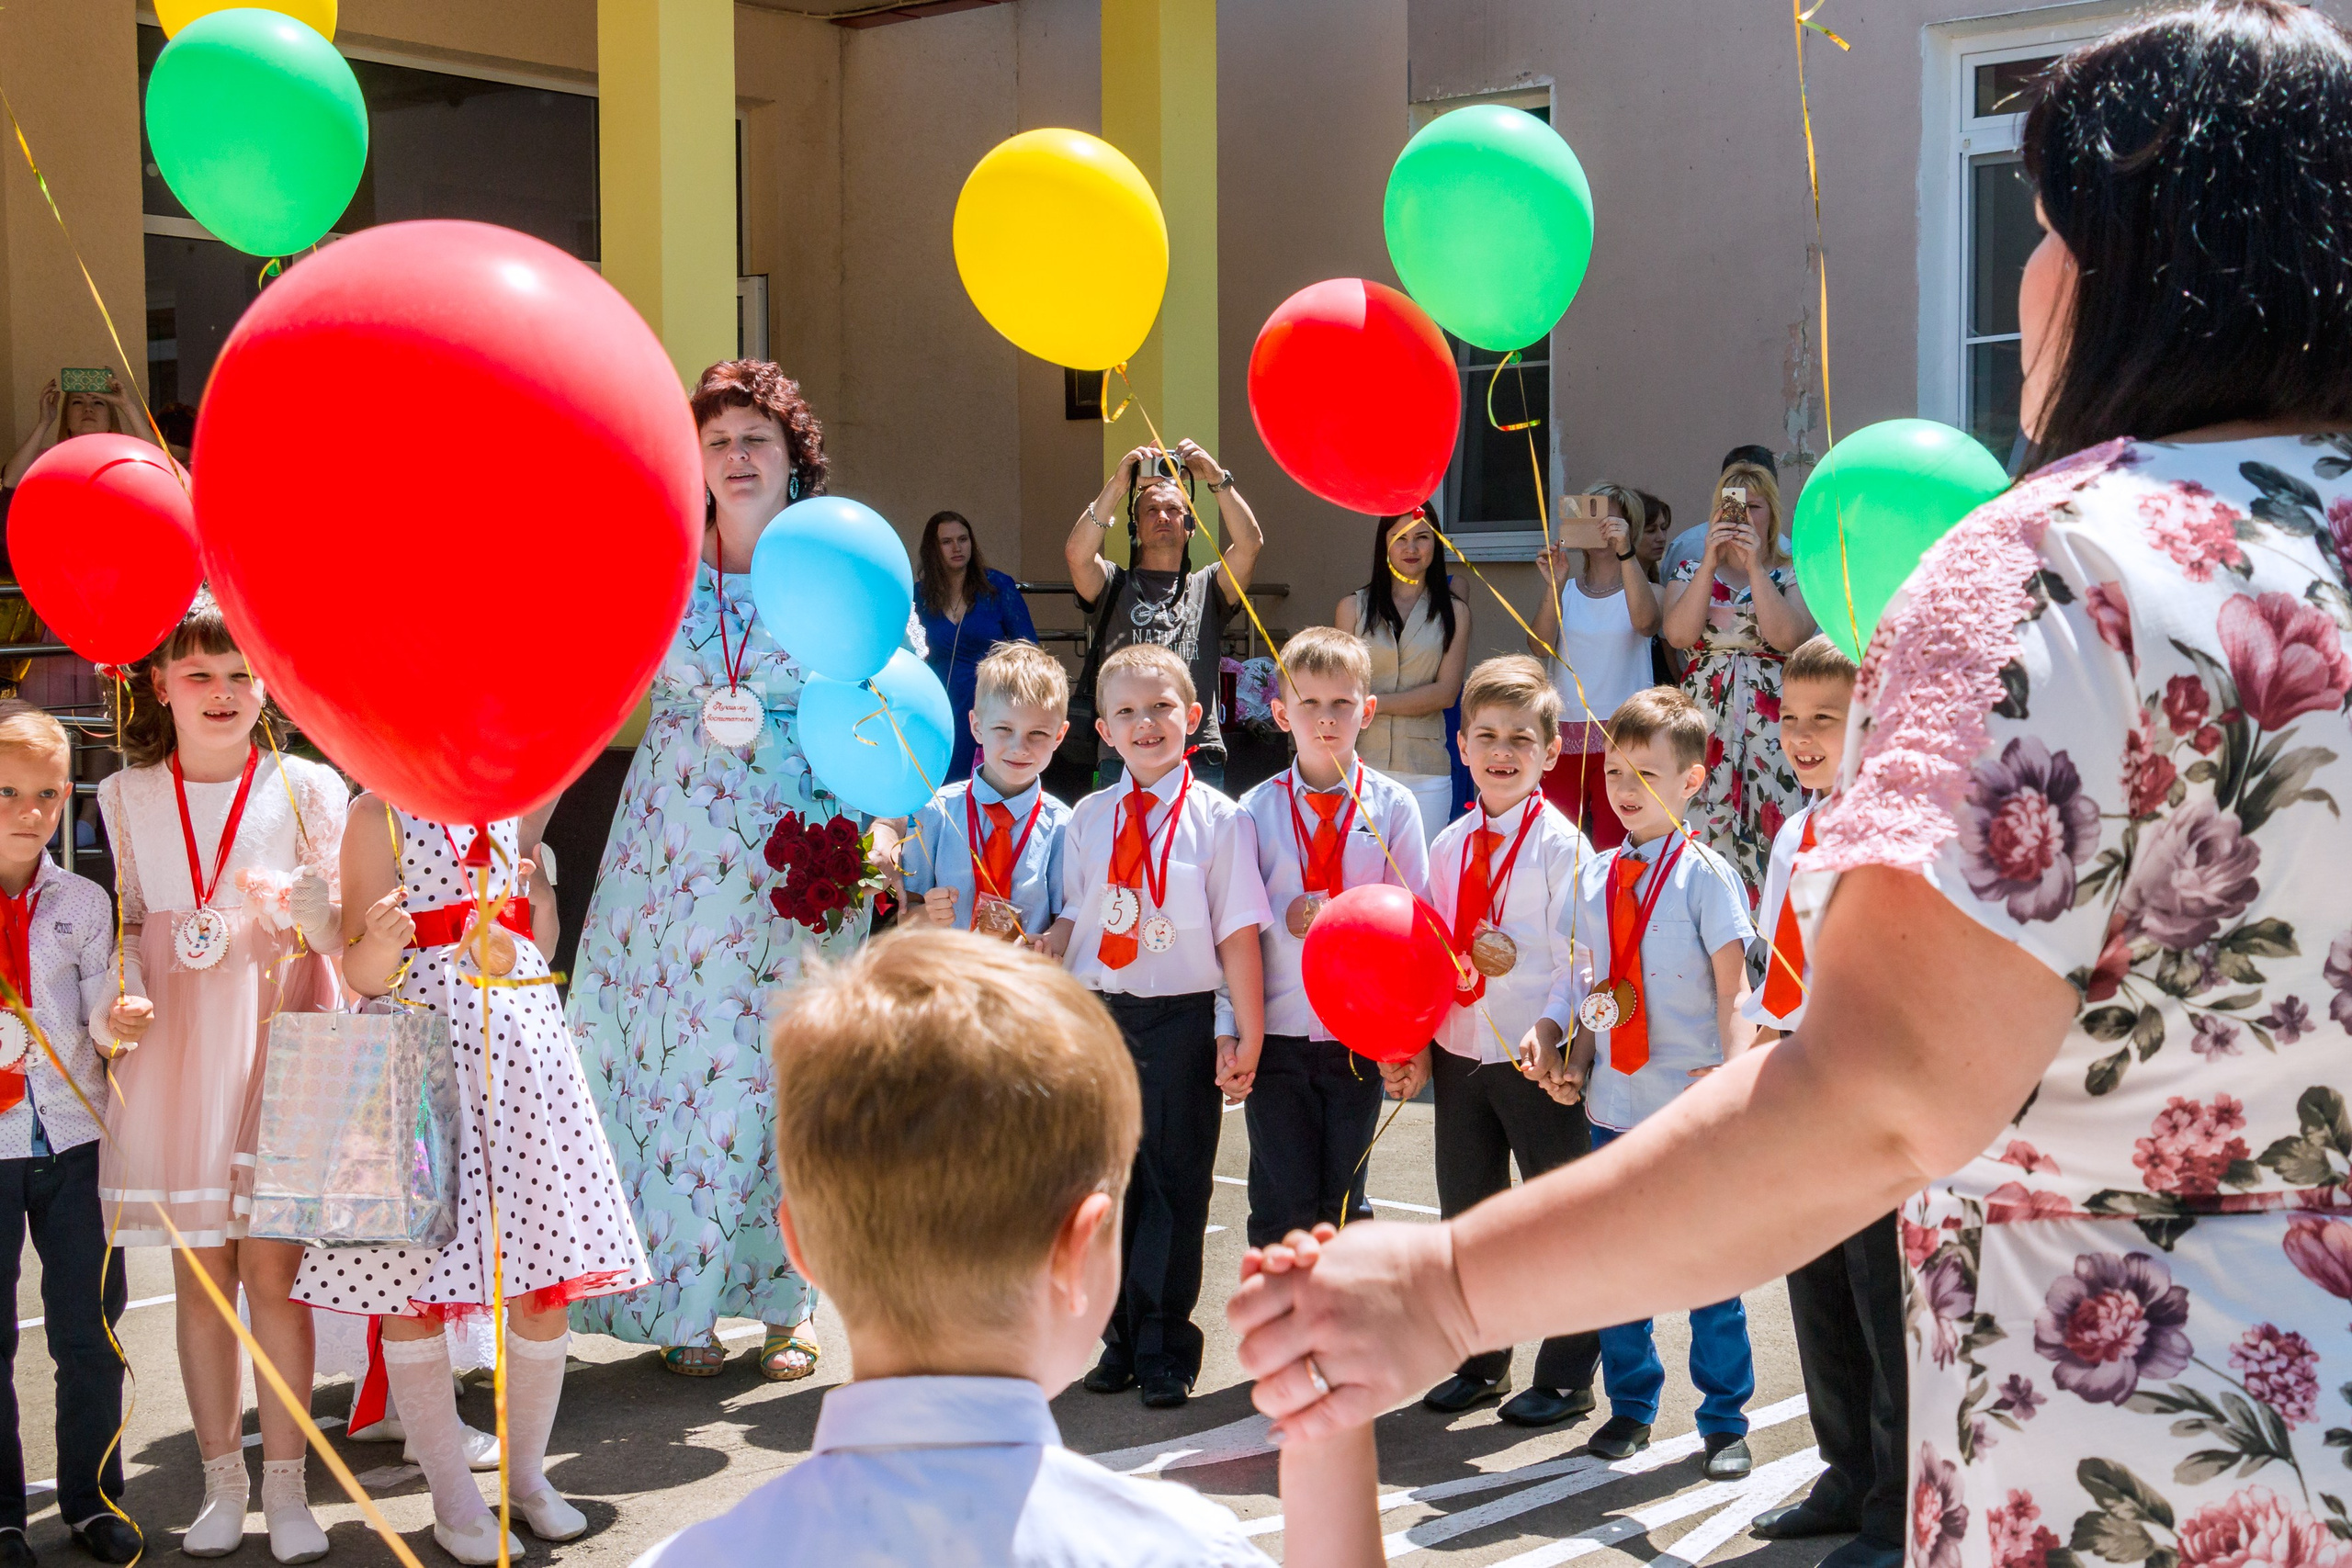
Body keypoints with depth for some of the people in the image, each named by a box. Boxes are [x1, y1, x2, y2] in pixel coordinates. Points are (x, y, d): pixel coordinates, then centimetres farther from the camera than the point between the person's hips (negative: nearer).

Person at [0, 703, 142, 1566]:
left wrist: (122, 1023, -18)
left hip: (73, 1137, 2)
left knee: (91, 1326, 6)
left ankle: (93, 1498, 20)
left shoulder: (84, 904, 5)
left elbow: (101, 1024, 3)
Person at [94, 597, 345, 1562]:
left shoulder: (306, 787, 1)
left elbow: (348, 927, 1)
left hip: (279, 1048, -2)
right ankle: (221, 1480, 20)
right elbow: (126, 923, 13)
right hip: (174, 1052, 2)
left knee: (274, 1268, -2)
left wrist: (307, 906, -21)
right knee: (198, 1274, 7)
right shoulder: (127, 796, 8)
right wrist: (117, 1001, -5)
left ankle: (286, 1483, 10)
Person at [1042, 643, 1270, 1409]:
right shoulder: (1088, 819, 6)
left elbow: (1238, 934, -6)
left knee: (1174, 1184, 5)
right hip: (1098, 1014, 3)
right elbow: (1074, 920, 10)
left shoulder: (1217, 818, -4)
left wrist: (1247, 1036, -7)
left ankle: (1164, 1352, 18)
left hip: (1180, 1018, -3)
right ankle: (1121, 1340, 25)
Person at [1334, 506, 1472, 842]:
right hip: (1361, 762, 0)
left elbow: (1446, 692, -1)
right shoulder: (1353, 607, 7)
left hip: (1426, 773, 0)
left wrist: (1375, 702, -9)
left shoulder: (1453, 610, 7)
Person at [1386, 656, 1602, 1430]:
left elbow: (1583, 960, -11)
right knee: (1467, 1212, 14)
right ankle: (1480, 1362, 30)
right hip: (1458, 1053, 5)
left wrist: (1517, 961, -25)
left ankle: (1566, 1376, 19)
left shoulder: (1562, 845, -9)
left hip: (1538, 1059, -5)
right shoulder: (1449, 845, 8)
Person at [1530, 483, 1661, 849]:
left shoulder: (1644, 591, 7)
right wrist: (1556, 585, -13)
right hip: (1563, 739, 3)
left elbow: (1645, 622, -17)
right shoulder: (1565, 593, 14)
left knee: (1616, 853, -7)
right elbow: (1540, 647, -2)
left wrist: (1625, 552, -25)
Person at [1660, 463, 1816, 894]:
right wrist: (1710, 561, -9)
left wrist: (1754, 567, -11)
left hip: (1772, 724, -1)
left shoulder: (1793, 576, 9)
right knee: (1705, 831, -6)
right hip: (1705, 720, 1)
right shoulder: (1691, 574, 14)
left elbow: (1787, 637, -10)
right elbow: (1680, 635, -5)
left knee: (1770, 829, -8)